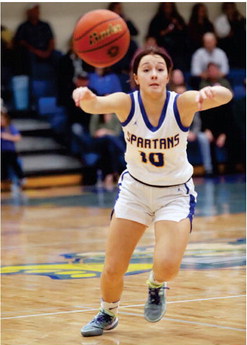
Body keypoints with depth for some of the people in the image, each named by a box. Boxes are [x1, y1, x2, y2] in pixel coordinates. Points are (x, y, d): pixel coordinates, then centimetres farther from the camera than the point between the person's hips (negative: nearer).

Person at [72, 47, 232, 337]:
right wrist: (85, 97, -66)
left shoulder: (182, 103, -23)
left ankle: (156, 286, 16)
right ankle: (107, 315, 33)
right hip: (135, 190, 2)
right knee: (113, 269, 0)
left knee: (167, 266, -22)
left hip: (175, 193, -1)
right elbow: (96, 105, -41)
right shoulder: (127, 103, -20)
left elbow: (225, 96, -42)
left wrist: (213, 93, -67)